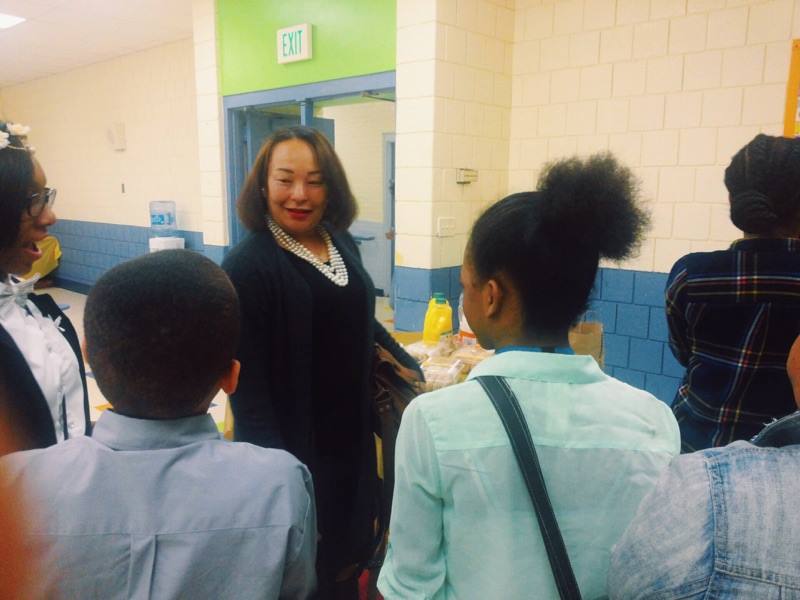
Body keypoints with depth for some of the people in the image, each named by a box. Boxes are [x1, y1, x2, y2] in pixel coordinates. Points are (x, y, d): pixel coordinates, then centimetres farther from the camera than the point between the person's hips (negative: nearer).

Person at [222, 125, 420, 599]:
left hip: (354, 437, 6)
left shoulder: (343, 245, 2)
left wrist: (416, 375, 14)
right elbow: (247, 378, -18)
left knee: (348, 557, 22)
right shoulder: (248, 265, -17)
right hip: (294, 448, -6)